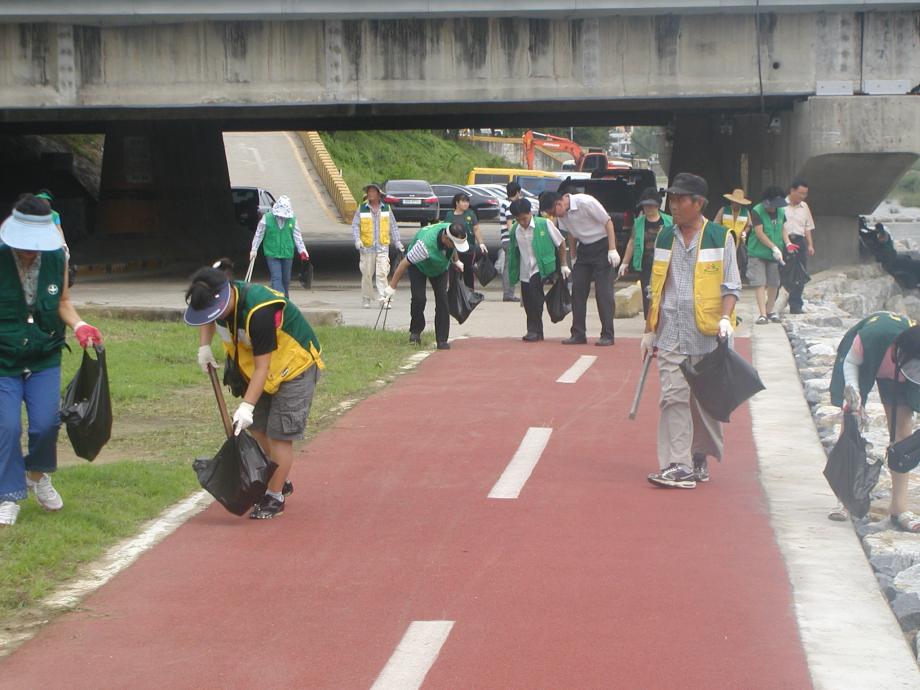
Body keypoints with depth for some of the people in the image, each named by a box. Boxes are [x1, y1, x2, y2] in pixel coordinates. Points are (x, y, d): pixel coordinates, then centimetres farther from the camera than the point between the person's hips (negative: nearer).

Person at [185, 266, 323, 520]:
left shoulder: (259, 311, -37)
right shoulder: (219, 301, -12)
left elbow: (262, 367, -33)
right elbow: (206, 320, 16)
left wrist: (247, 406, -36)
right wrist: (204, 347, 0)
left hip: (295, 365, -9)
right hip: (260, 366, 9)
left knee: (279, 434, -9)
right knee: (257, 427, 11)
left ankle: (275, 497, 1)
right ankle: (280, 482, 29)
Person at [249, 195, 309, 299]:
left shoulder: (292, 220, 1)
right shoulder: (267, 218, -6)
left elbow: (297, 236, 5)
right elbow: (258, 235, 1)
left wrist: (302, 251, -3)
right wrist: (254, 249, 2)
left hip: (287, 254, 3)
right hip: (272, 254, -3)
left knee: (286, 279, 11)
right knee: (276, 277, -15)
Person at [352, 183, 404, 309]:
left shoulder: (387, 209, 9)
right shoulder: (361, 209, 6)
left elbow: (393, 227, 14)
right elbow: (355, 225, 4)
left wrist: (397, 242, 7)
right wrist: (357, 240, -12)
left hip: (382, 248, 0)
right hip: (366, 248, 0)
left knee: (382, 273, -10)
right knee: (367, 274, 4)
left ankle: (383, 299, -13)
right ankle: (366, 299, 16)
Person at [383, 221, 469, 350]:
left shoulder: (453, 234, -26)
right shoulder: (426, 244, -44)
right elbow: (404, 263, -33)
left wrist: (456, 261, 21)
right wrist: (392, 287, -26)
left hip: (440, 267, 4)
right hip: (418, 266, -4)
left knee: (442, 299, -9)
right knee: (418, 298, -19)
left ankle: (442, 340, -6)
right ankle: (415, 331, 6)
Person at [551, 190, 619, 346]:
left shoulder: (586, 202, -22)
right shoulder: (562, 214, -1)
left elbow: (608, 222, -17)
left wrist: (612, 250, -20)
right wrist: (574, 257, 10)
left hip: (602, 244, -7)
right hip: (584, 248, 7)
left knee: (603, 292, -8)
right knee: (578, 290, 4)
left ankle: (607, 335, -4)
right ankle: (578, 334, 10)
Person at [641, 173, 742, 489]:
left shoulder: (720, 238, 0)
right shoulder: (664, 238, 12)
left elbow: (731, 286, 1)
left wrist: (725, 318, -15)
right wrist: (649, 331, 15)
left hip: (708, 335, -2)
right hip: (671, 335, 2)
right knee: (673, 397, -8)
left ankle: (700, 458, 23)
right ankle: (677, 466, -11)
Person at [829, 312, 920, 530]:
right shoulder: (872, 336, -44)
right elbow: (850, 362, -22)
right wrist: (853, 390, -37)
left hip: (896, 374, 2)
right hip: (864, 364, -2)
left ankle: (899, 506, -4)